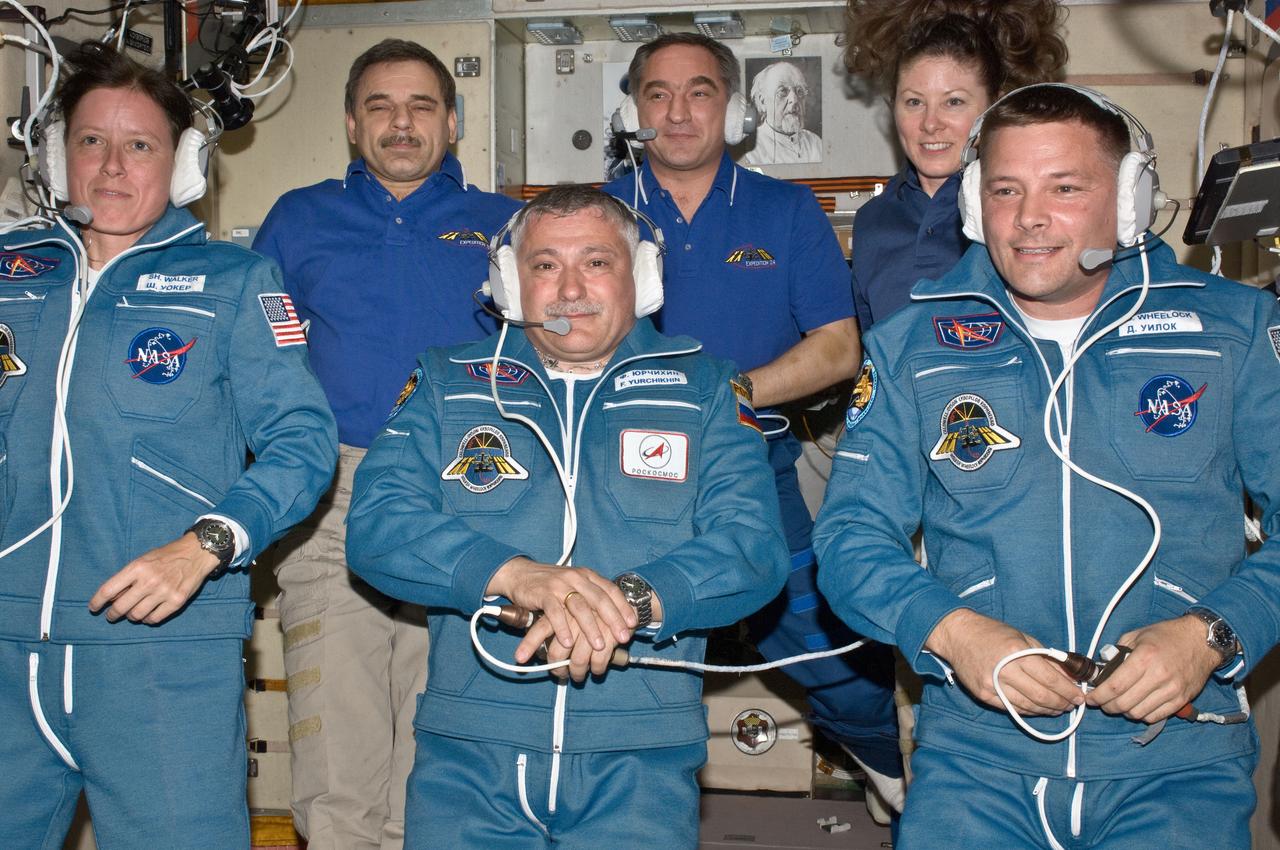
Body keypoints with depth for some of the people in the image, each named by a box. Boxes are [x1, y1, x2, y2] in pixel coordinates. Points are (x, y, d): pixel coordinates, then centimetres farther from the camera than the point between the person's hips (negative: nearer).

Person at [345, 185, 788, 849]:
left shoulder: (701, 389, 8)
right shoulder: (446, 383, 10)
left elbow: (752, 546, -4)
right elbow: (375, 523, -4)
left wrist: (634, 597, -23)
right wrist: (514, 574, -21)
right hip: (467, 753, 1)